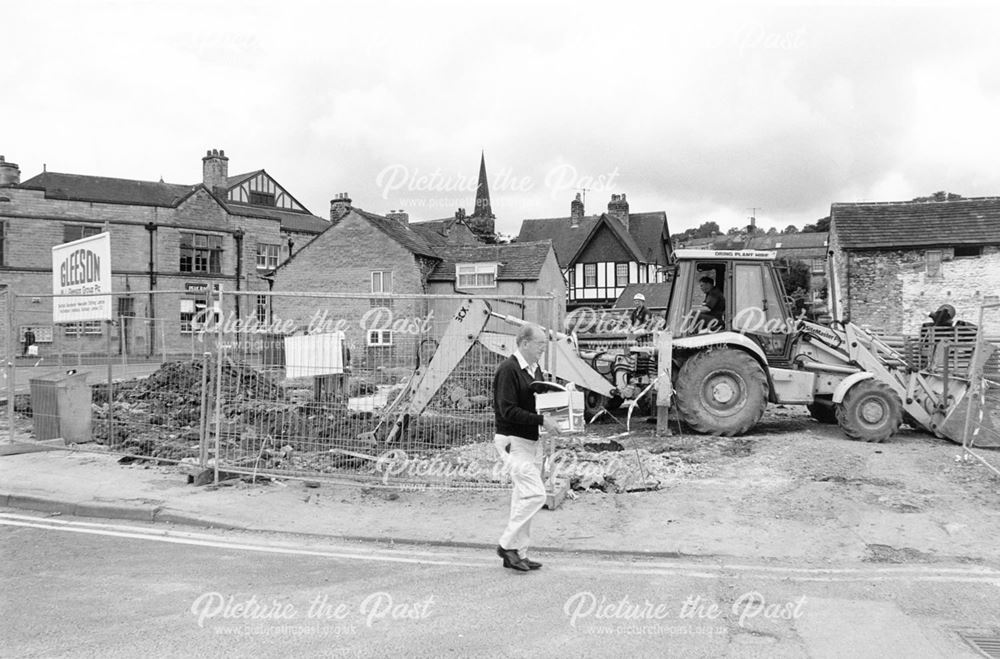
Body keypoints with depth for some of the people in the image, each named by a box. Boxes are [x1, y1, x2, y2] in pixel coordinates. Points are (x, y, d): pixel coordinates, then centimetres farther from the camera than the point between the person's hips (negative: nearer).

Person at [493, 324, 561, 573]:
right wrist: (542, 420, -22)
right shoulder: (508, 369, -15)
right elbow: (508, 411, -21)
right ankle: (507, 545, 1)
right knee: (535, 494, -13)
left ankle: (518, 553, 20)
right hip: (513, 441, -9)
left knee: (523, 496, 12)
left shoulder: (535, 370, 13)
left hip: (531, 441, 9)